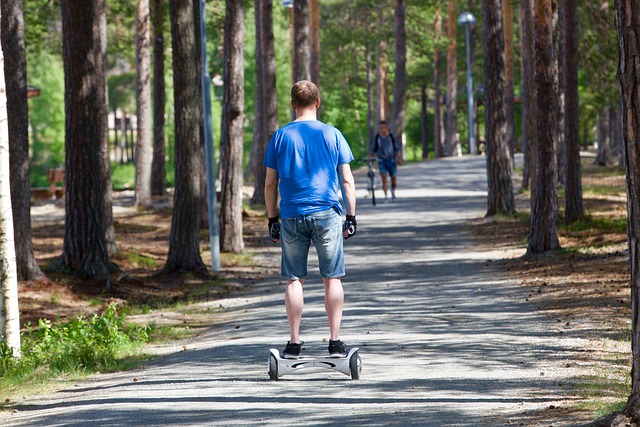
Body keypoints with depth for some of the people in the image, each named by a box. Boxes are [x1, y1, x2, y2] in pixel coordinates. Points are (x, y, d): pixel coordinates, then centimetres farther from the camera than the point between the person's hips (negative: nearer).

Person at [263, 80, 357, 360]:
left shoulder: (280, 136, 4)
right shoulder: (331, 134, 2)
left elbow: (270, 184, 5)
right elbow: (347, 180, 2)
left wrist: (272, 220, 12)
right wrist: (351, 216, 9)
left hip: (292, 217, 1)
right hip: (327, 215, -1)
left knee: (294, 280, 6)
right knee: (332, 278, 5)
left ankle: (294, 343, 5)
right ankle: (335, 342, 2)